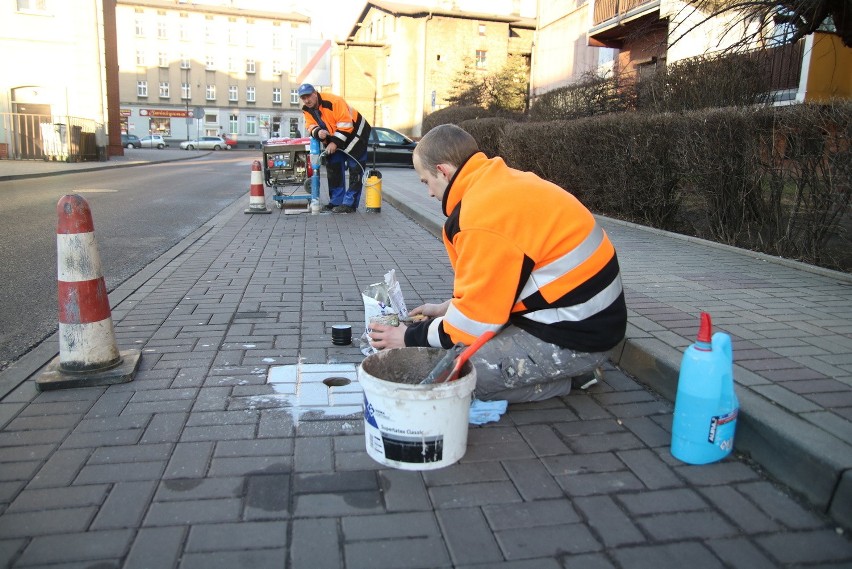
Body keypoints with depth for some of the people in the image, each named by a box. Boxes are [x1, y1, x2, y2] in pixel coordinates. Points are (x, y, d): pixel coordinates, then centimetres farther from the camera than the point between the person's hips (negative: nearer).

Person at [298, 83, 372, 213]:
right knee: (333, 167, 8)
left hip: (354, 131, -8)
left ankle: (349, 204, -13)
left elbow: (346, 125, -29)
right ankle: (336, 201, 14)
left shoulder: (333, 101, -28)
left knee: (355, 168, -12)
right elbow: (311, 126, -3)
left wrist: (335, 143, -27)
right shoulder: (307, 110, -3)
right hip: (335, 137, 8)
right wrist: (317, 132, -27)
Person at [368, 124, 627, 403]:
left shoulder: (485, 214, -24)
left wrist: (410, 338, -3)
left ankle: (561, 377, 0)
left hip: (576, 336, -10)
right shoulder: (503, 182, 7)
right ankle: (567, 368, 11)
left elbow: (475, 320, -18)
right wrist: (446, 308, 18)